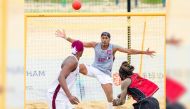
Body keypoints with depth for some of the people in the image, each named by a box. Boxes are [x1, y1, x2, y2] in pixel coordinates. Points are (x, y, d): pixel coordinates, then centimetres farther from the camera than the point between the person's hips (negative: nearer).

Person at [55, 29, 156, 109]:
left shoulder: (113, 48, -7)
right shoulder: (95, 45, -3)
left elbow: (129, 51, -9)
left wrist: (144, 52, -16)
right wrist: (66, 38, -8)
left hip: (105, 73, -1)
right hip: (94, 69, 1)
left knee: (110, 95, -8)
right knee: (79, 66, -27)